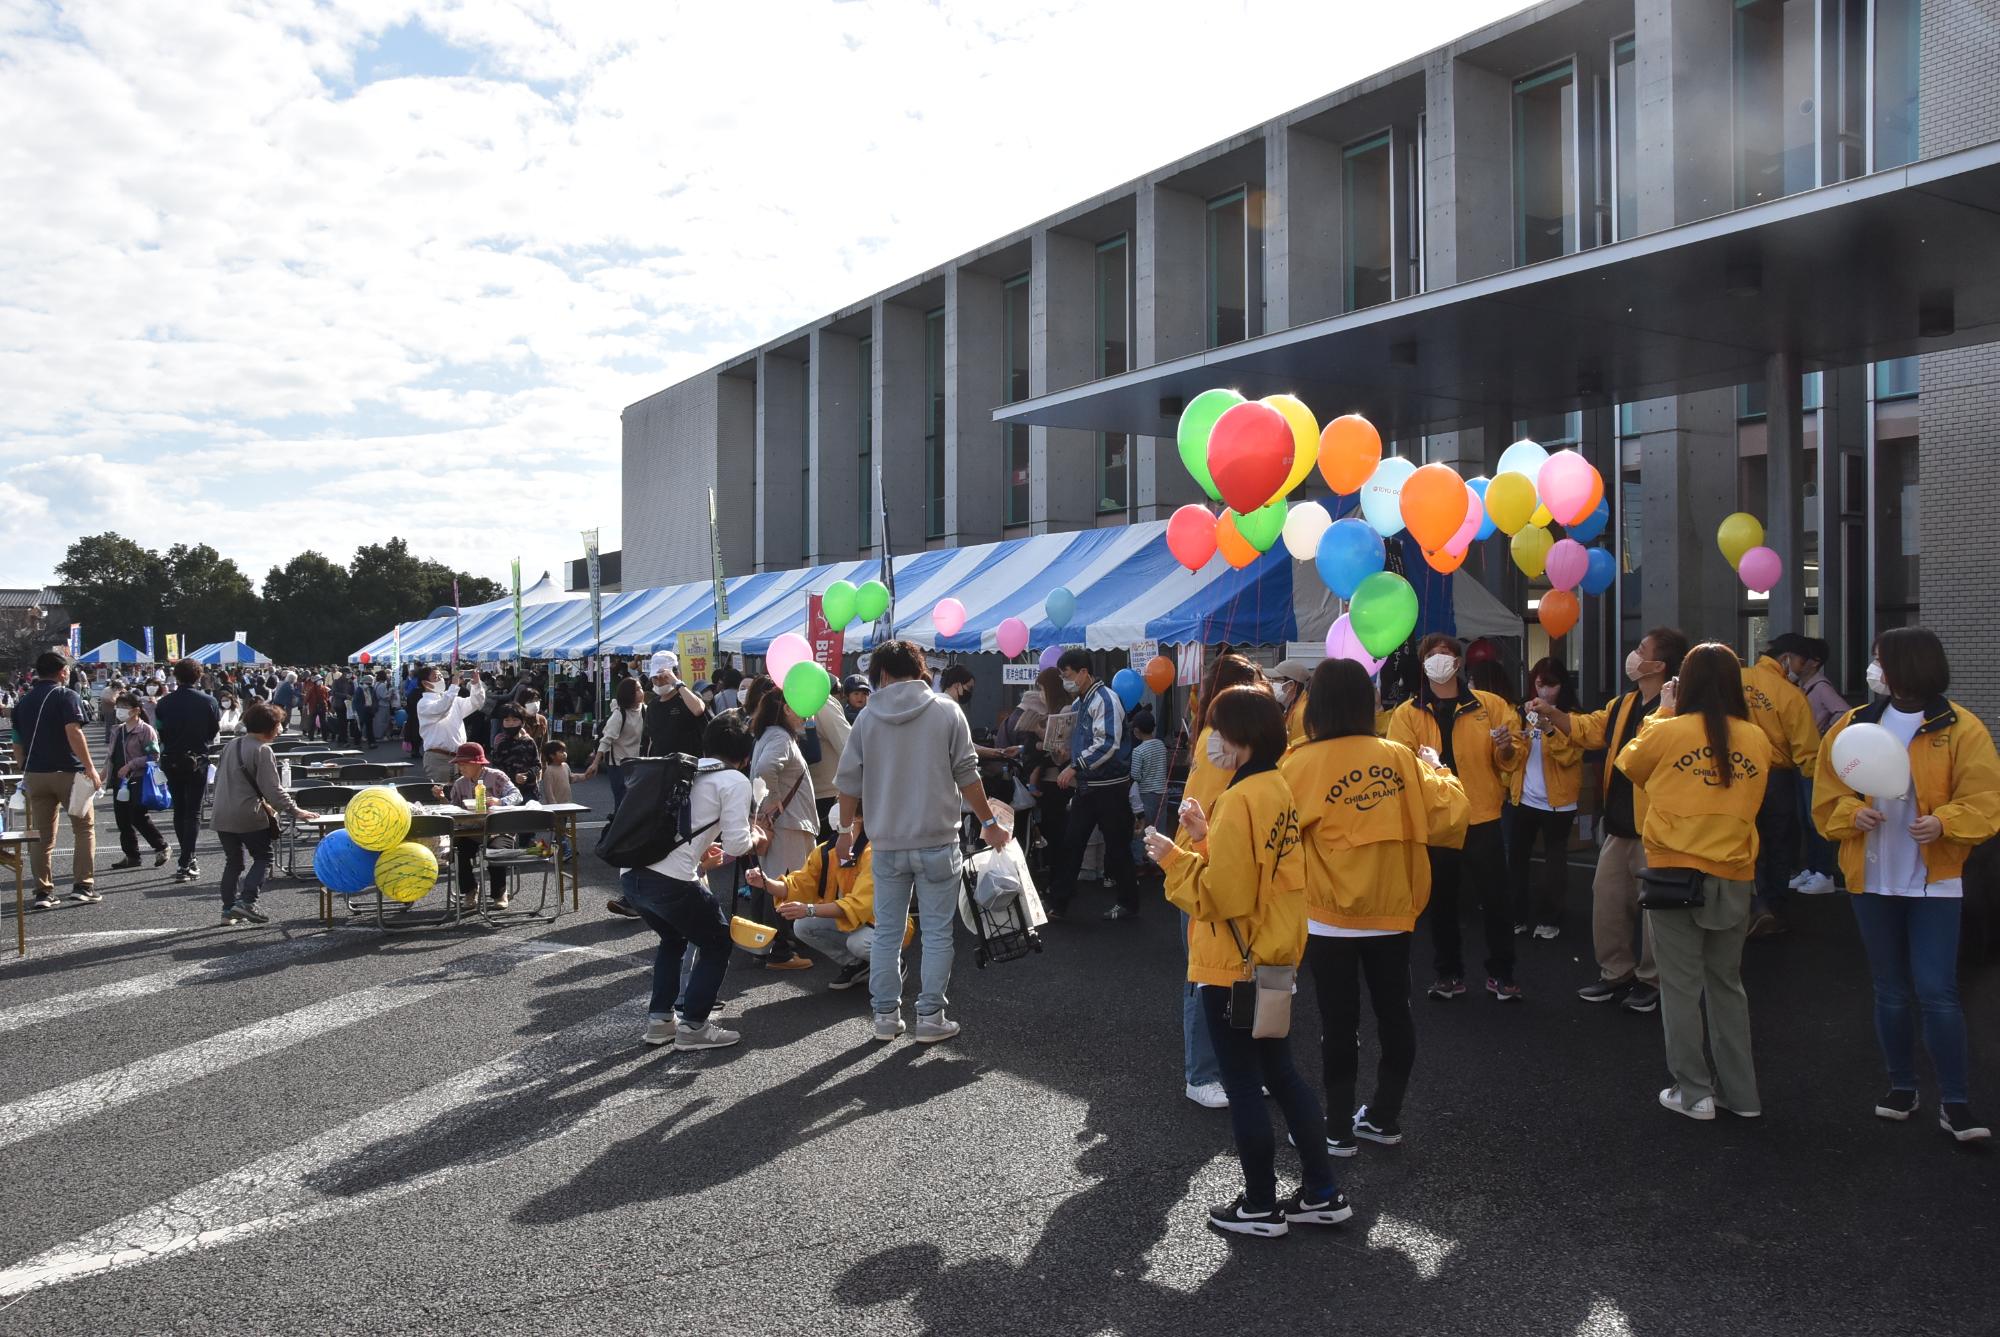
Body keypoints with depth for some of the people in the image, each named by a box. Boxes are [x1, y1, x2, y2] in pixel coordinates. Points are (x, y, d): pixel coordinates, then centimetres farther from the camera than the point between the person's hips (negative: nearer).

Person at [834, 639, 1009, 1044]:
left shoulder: (868, 718, 2)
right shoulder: (946, 712, -3)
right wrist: (989, 822, 7)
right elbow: (966, 775, -3)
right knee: (937, 933, 5)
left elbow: (849, 781, 6)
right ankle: (930, 1018, 7)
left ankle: (886, 1016, 17)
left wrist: (847, 828, 20)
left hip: (887, 844, 2)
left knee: (887, 932, 11)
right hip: (937, 842, -2)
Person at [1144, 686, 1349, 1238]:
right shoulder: (1278, 789, 6)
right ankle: (1322, 1195, 26)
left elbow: (1224, 894, -23)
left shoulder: (1239, 800, -22)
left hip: (1234, 966, -9)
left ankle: (1261, 1206, 19)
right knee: (1281, 1074, 19)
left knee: (1243, 1086, 6)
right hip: (1273, 957, 9)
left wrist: (1174, 858, -13)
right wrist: (1206, 837, 6)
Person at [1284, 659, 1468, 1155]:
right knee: (1394, 1013, 16)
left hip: (1331, 917, -3)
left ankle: (1339, 1129, 15)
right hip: (1392, 909, 4)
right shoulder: (1400, 757, -3)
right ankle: (1385, 1117, 28)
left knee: (1339, 1024, 6)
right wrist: (1435, 770, 16)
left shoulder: (1302, 764, -13)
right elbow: (1449, 815, -1)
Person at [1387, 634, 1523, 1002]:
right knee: (1440, 900, 9)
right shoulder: (1407, 714, 5)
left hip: (1481, 818, -1)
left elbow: (1509, 760, 7)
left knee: (1494, 898, 4)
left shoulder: (1490, 705, 4)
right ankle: (1449, 974, 22)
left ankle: (1500, 974, 18)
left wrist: (1505, 746, -15)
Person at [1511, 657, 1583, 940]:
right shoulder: (1525, 712, 8)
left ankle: (1549, 919, 15)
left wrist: (1549, 728, -33)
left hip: (1557, 802, -4)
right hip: (1525, 799, 4)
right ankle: (1517, 915, 15)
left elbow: (1568, 756, -19)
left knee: (1554, 859, 5)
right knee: (1517, 857, 7)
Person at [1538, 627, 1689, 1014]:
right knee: (1607, 897, 16)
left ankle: (1651, 980, 20)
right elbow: (1590, 729, 21)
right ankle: (1616, 972, 30)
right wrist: (1553, 714, 11)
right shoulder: (1624, 703, 10)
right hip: (1619, 825, 9)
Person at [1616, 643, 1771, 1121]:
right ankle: (1740, 1092, 23)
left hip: (1674, 874, -3)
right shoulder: (1757, 740, -2)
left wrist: (1662, 712, 16)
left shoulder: (1667, 732, -10)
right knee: (1727, 984, 17)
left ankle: (1693, 1091, 9)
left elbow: (1631, 765, 11)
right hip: (1734, 879, 3)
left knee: (1681, 985, 5)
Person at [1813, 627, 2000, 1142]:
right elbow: (1826, 797, 4)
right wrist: (1853, 813, -16)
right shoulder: (1853, 726, 3)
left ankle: (1954, 1101, 5)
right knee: (1891, 992, 13)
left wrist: (1944, 822, -26)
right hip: (1872, 881, 3)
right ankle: (1901, 1086, 26)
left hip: (1934, 882, -3)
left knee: (1937, 992, -6)